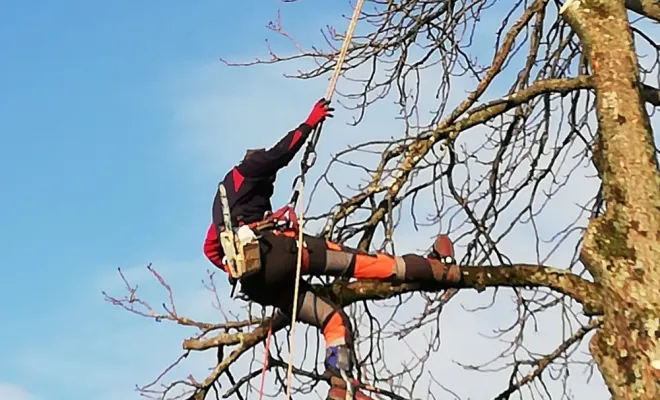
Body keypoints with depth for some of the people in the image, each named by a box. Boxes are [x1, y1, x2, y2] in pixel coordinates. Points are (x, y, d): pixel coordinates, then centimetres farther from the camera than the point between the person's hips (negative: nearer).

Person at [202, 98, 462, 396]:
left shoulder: (222, 205, 36)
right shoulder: (242, 173, 16)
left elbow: (211, 250, 34)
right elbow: (280, 153, 3)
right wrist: (310, 123, 13)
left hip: (256, 284, 8)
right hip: (274, 250, -8)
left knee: (332, 319, 9)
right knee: (358, 261, -4)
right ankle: (438, 269, 1)